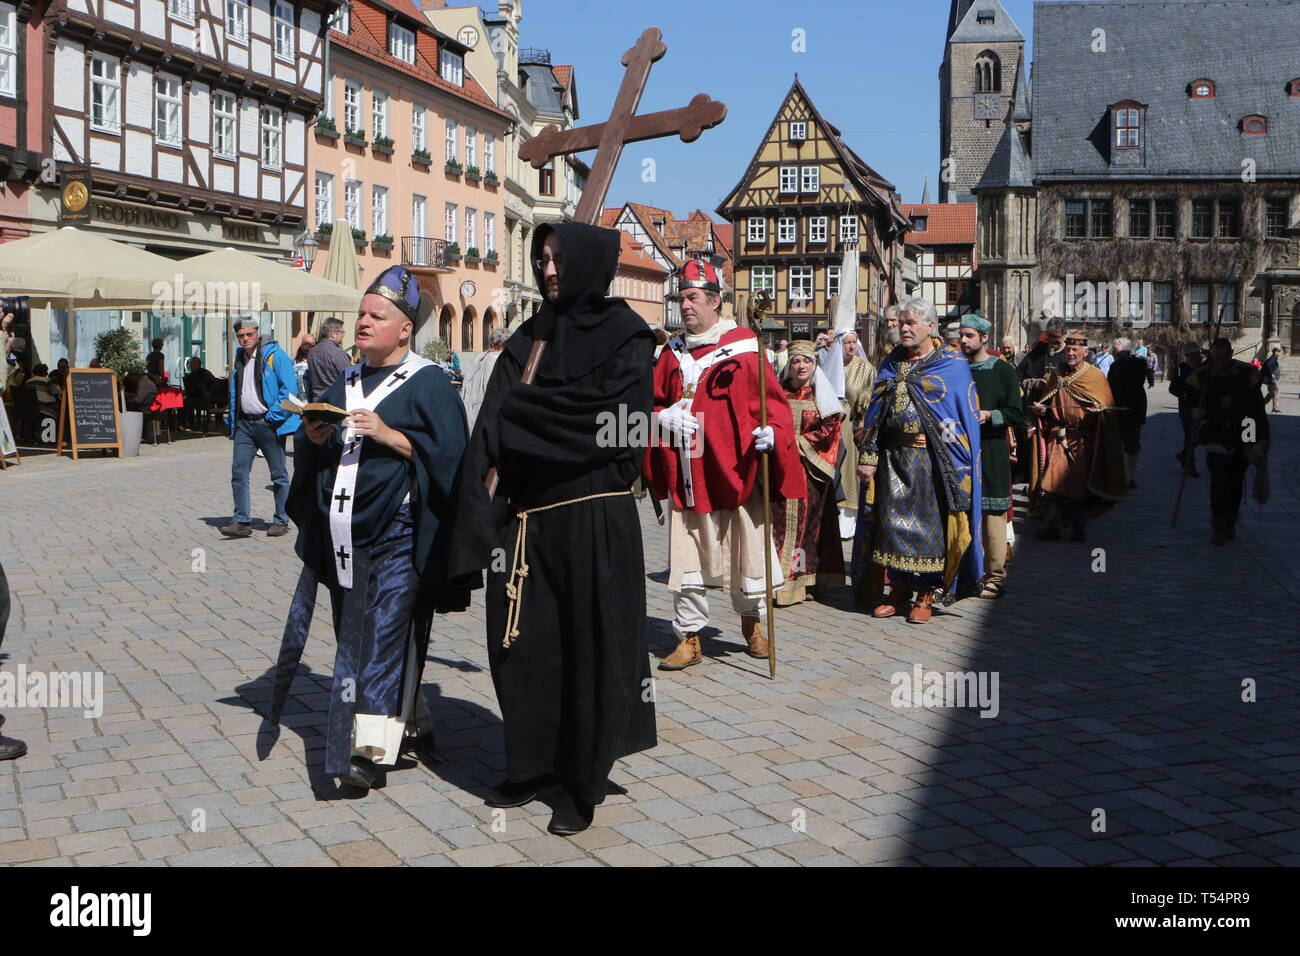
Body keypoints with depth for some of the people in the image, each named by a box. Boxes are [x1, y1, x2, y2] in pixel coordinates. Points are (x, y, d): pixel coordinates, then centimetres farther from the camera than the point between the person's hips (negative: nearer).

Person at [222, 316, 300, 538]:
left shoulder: (275, 356, -7)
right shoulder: (239, 359, 14)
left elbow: (289, 390, -12)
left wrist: (272, 417, -14)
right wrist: (232, 423, 15)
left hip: (268, 423, -6)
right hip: (244, 424, 6)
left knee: (279, 474, 4)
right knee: (238, 471, -1)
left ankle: (281, 521, 12)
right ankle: (241, 521, 3)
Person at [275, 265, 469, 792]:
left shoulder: (428, 384, -3)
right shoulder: (346, 383, 17)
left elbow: (449, 455, -12)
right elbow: (311, 460, 19)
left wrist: (389, 436, -19)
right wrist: (314, 437, -3)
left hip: (396, 531, -7)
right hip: (344, 533, 7)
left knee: (385, 631, -8)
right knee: (351, 629, 9)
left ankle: (372, 747, -5)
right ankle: (411, 723, 22)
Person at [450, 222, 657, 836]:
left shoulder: (624, 335, -2)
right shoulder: (529, 337, 12)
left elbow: (607, 419, -17)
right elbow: (493, 426, 4)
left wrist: (516, 414, -8)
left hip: (592, 519, -5)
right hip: (525, 515, 5)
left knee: (589, 645, 3)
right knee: (521, 642, 8)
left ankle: (583, 785, 15)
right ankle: (533, 763, 26)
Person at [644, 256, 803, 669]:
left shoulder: (745, 348, -3)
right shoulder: (673, 353, 10)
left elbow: (773, 400, -5)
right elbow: (653, 403, 15)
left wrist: (771, 431, -25)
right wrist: (663, 418, -7)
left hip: (738, 469, -3)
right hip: (687, 475, 3)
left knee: (748, 549, 7)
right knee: (686, 557, 3)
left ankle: (752, 622, 32)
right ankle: (689, 639, 13)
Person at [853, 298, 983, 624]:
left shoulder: (954, 366, -1)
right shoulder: (891, 365, 13)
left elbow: (966, 417, -4)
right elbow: (875, 412, 11)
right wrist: (869, 457, 2)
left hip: (933, 459, -4)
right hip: (894, 458, 4)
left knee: (930, 522, -1)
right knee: (893, 519, 5)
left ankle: (926, 596, 10)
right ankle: (899, 589, 18)